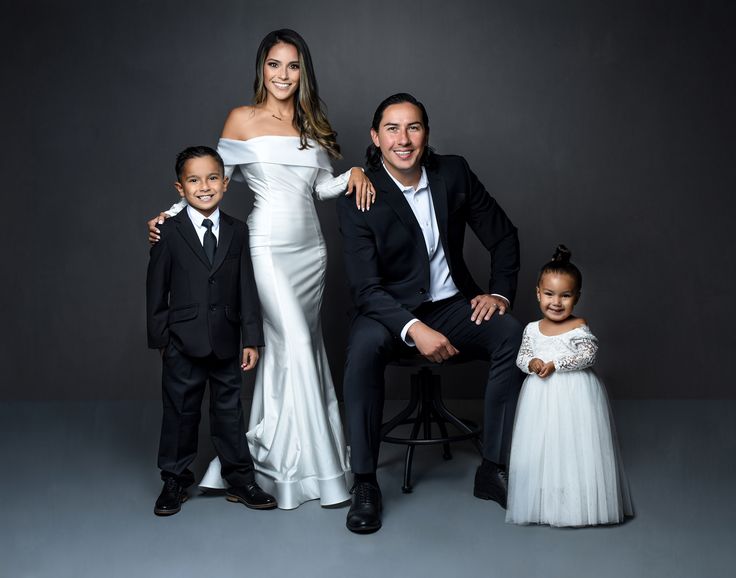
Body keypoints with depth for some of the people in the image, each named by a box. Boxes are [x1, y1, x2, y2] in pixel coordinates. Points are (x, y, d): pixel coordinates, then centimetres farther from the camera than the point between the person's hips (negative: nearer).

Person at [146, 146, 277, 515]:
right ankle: (174, 482, 23)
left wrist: (252, 339, 0)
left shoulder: (237, 231, 3)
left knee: (229, 411, 12)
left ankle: (240, 480, 23)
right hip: (184, 343, -2)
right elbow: (156, 290, -1)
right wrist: (160, 338, -2)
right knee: (180, 412, 8)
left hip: (226, 342, 2)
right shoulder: (169, 232, -5)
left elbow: (247, 289, 3)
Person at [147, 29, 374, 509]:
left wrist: (354, 174, -4)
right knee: (294, 346, -10)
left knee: (294, 348, 9)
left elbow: (323, 185, 14)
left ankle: (269, 451, 22)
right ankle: (305, 467, 0)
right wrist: (170, 216, -8)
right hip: (269, 247, -5)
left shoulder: (312, 124, 13)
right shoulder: (243, 120, 0)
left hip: (310, 247, 5)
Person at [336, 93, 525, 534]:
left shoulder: (454, 173, -3)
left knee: (513, 336, -24)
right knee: (365, 346, -35)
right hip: (391, 311, -3)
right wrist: (415, 329, -33)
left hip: (452, 305, 3)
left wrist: (500, 292, -6)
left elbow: (503, 236, 8)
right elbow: (366, 288, -19)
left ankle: (494, 469, -14)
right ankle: (365, 484, -24)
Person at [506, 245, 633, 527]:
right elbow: (521, 357, 7)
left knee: (575, 446, -1)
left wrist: (554, 364, -18)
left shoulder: (578, 327, -6)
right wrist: (532, 363, -15)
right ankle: (545, 500, 18)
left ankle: (577, 501, 10)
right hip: (541, 396, 4)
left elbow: (588, 355, -14)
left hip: (574, 396, -4)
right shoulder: (532, 329, 6)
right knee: (542, 447, 7)